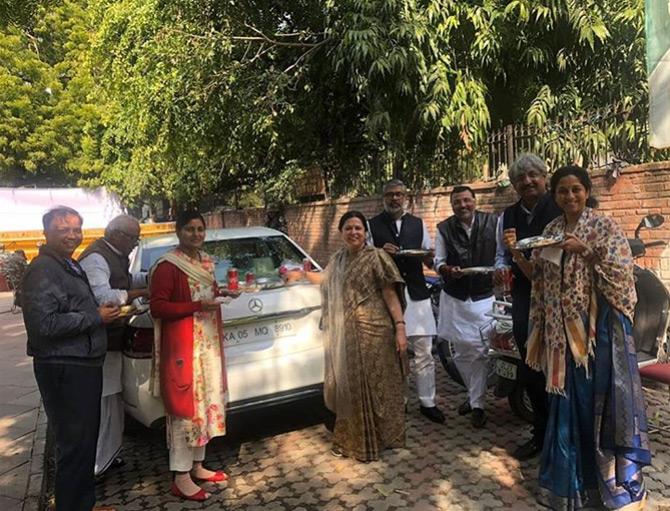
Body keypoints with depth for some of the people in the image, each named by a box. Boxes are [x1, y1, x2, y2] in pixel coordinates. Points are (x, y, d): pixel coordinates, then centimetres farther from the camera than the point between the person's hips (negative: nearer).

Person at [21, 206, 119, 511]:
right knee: (75, 445, -3)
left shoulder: (72, 266, 16)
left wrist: (106, 310, 12)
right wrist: (96, 317, -17)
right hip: (63, 370, -10)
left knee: (87, 440, 18)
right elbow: (44, 324, -24)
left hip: (84, 365, 10)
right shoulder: (43, 270, -14)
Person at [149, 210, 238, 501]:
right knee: (185, 406, -3)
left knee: (206, 402, 14)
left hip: (208, 343, 9)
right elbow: (157, 307, -19)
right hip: (182, 345, -8)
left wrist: (222, 294, 6)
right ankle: (181, 478, 8)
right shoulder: (167, 266, -14)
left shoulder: (206, 261, 11)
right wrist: (198, 306, -23)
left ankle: (197, 466, 28)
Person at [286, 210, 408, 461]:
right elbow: (327, 280, 32)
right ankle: (350, 438, 32)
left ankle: (379, 438, 22)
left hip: (374, 332, -6)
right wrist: (303, 274, 31)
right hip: (345, 334, 6)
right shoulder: (338, 259, 11)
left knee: (375, 384, 4)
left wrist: (400, 327, -18)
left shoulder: (376, 257, -9)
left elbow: (390, 294, -12)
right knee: (349, 385, 15)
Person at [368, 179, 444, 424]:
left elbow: (429, 261, 15)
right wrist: (381, 253, -17)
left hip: (416, 294, 3)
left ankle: (427, 402, 18)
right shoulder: (372, 225, 3)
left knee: (424, 352, 5)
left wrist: (429, 255, -8)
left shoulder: (418, 224, 13)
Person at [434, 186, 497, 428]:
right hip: (455, 299, 2)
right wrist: (448, 270, -16)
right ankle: (474, 394, 34)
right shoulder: (444, 229, -1)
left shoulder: (493, 222, -5)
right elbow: (438, 261, 4)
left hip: (484, 298, -2)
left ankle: (477, 403, 13)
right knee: (461, 353, 11)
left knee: (481, 352, -2)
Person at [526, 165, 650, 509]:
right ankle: (571, 474, 27)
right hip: (563, 327, 4)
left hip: (599, 324, -4)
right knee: (568, 398, 11)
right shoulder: (550, 231, 10)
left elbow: (622, 271, -14)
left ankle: (615, 478, 18)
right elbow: (539, 279, 13)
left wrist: (587, 250, -22)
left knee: (603, 395, 1)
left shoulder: (605, 227, -3)